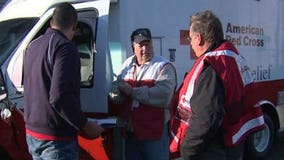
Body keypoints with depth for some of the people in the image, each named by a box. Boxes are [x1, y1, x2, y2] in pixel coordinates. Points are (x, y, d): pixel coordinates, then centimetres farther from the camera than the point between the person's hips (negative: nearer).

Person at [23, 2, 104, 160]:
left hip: (32, 132, 9)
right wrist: (85, 125, -17)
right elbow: (60, 97, -26)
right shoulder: (65, 47, -17)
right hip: (56, 138, -9)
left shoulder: (33, 46, 11)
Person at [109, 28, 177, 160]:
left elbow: (164, 95, -25)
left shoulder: (163, 66, -9)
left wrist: (132, 91, -21)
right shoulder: (127, 65, 11)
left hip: (155, 132, -5)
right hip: (129, 131, 5)